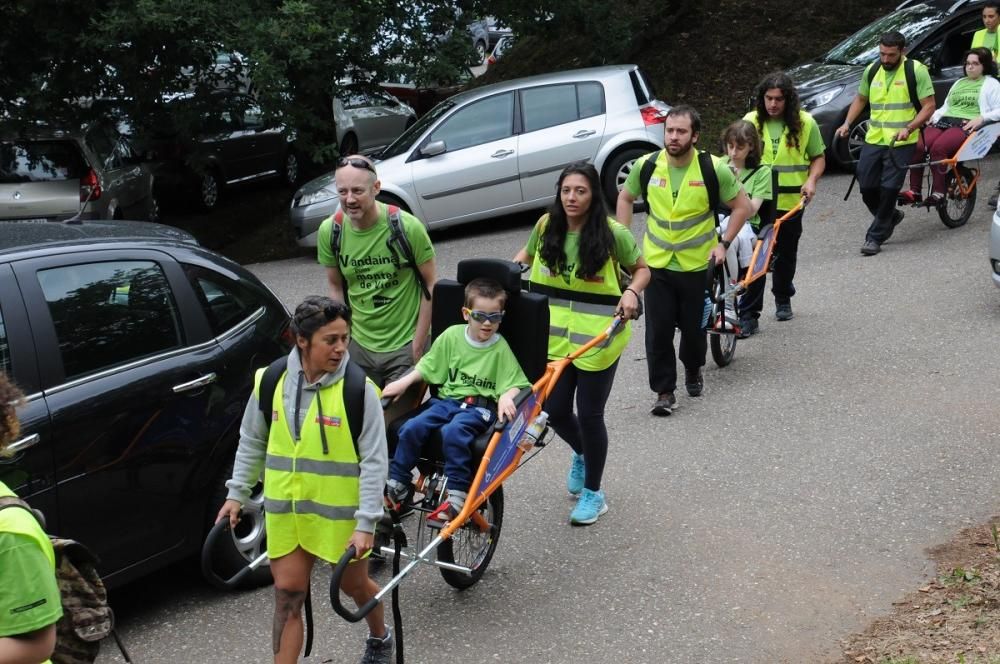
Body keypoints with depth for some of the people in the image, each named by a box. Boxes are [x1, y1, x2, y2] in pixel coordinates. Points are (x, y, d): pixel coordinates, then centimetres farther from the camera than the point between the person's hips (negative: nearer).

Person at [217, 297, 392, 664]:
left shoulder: (359, 389, -16)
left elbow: (374, 461, -14)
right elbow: (251, 442, 10)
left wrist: (365, 523, -18)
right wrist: (236, 494, 9)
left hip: (340, 512, -2)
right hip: (285, 511, 2)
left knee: (354, 585, 17)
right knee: (287, 594, 4)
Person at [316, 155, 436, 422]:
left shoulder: (407, 227, -17)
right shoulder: (329, 231, -6)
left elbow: (430, 285, -8)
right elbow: (336, 287, 8)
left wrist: (418, 345, -10)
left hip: (404, 346, -3)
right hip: (359, 346, 3)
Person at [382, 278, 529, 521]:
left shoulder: (500, 348, -1)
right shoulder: (452, 335, 5)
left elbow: (515, 383, -3)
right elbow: (427, 366, 14)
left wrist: (506, 397, -25)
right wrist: (403, 382, 2)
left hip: (480, 406, -4)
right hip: (448, 399, 4)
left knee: (453, 432, -35)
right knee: (411, 428, -21)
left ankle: (458, 494, -27)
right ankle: (396, 484, -6)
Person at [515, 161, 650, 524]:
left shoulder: (612, 233, -10)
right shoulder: (546, 226, 0)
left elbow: (642, 269, 2)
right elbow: (526, 255, 19)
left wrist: (631, 292, -18)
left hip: (597, 339, -4)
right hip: (554, 335, 4)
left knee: (589, 414, 2)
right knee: (555, 410, 7)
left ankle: (593, 493, 21)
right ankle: (582, 454, 43)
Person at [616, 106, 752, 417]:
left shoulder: (713, 169, -13)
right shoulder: (647, 165, -7)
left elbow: (742, 206, -1)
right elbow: (625, 198, 12)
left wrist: (723, 243, -7)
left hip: (698, 264, -1)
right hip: (657, 263, 1)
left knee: (693, 327, 11)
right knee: (658, 331, -1)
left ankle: (693, 369, 41)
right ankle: (664, 391, 12)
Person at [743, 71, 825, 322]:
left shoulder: (805, 123, -2)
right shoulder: (750, 121, 0)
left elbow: (818, 158, 6)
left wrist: (811, 181, -11)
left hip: (790, 202, 1)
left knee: (786, 253, 14)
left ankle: (783, 299, 36)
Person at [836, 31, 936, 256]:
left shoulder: (916, 71, -7)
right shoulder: (872, 70, 8)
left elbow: (929, 106, -7)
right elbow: (860, 99, 21)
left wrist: (908, 129, -21)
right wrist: (847, 123, 6)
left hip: (901, 143, -5)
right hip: (873, 139, 5)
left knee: (888, 189, -8)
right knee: (866, 187, 4)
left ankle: (875, 237, 4)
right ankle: (891, 216, 32)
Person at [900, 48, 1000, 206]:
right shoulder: (959, 83, 31)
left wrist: (981, 118, -14)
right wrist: (935, 115, 13)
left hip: (966, 126, -6)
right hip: (944, 122, 6)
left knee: (938, 147, -36)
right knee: (918, 147, -26)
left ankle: (939, 192, -34)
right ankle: (915, 191, -26)